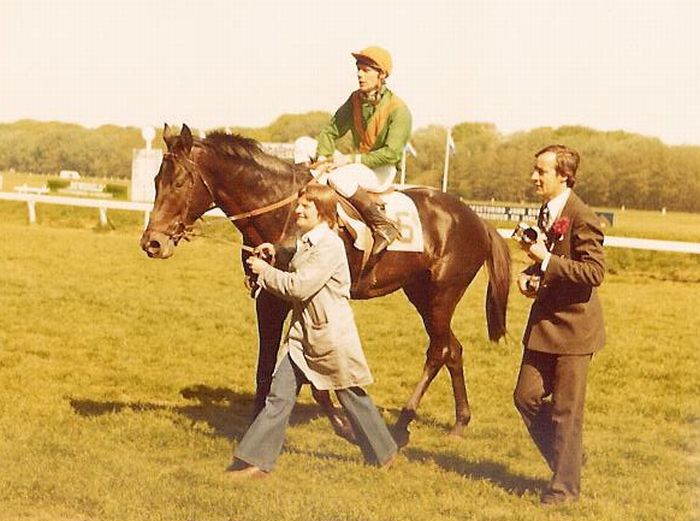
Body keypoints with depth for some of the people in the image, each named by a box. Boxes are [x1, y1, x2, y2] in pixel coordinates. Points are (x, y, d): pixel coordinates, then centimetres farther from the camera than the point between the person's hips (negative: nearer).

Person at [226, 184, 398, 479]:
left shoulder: (330, 246, -18)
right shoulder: (305, 243, 11)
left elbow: (300, 286, -23)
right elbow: (292, 284, 19)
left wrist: (266, 272, -12)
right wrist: (274, 258, 5)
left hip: (331, 335, -8)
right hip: (302, 333, 8)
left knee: (351, 397, 6)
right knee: (279, 396, 1)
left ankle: (383, 454, 23)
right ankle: (257, 461, 4)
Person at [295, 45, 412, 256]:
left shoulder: (398, 110, -16)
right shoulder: (355, 99, 5)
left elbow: (392, 153, -23)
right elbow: (330, 131, 6)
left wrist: (351, 159, -26)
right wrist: (324, 158, -14)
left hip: (382, 172, -7)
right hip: (356, 165, 7)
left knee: (337, 177, -38)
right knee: (303, 144, -5)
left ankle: (383, 226, -27)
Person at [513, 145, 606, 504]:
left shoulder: (582, 218, -17)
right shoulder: (547, 212, 11)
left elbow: (594, 272, -23)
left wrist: (546, 260, -25)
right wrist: (530, 275, 5)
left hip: (574, 325, -8)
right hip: (544, 322, 8)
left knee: (566, 409, 1)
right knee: (526, 397, 7)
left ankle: (566, 485, 14)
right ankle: (568, 457, 26)